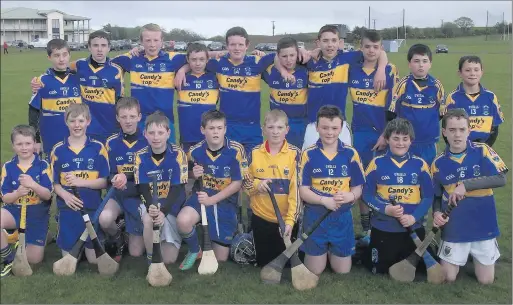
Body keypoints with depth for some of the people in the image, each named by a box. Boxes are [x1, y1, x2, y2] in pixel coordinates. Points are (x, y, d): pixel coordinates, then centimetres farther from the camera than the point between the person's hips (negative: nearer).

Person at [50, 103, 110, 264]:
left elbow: (104, 181, -5)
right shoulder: (58, 150, 1)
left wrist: (80, 182, -19)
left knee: (94, 259, 5)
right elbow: (54, 182, 3)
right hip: (67, 208, 1)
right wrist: (64, 195, -17)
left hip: (93, 208, -1)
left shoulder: (98, 148, -3)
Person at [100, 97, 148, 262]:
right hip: (119, 194, 1)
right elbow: (109, 174, 1)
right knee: (104, 218, -34)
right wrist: (116, 179, -24)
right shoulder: (111, 143, -2)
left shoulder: (148, 141, -7)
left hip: (140, 195, -1)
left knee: (136, 252, -2)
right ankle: (118, 241, 1)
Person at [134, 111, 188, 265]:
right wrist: (150, 207, -32)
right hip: (150, 203, 1)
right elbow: (143, 188, -10)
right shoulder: (141, 156, -6)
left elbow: (177, 188, -15)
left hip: (172, 204, -1)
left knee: (169, 259, -8)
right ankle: (151, 258, -9)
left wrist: (163, 211, -30)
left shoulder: (178, 154, -12)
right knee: (148, 220, -37)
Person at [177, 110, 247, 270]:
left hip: (225, 200, -1)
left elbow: (237, 184, -10)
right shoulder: (195, 151, -6)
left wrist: (212, 200, -18)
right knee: (183, 221, -35)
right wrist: (194, 175, -12)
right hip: (202, 195, 1)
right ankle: (195, 250, -1)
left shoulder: (236, 150, -12)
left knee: (220, 258, 3)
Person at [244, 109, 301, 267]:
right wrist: (256, 184, -16)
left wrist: (290, 220, -18)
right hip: (261, 218, 2)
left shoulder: (295, 154, -9)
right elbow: (245, 183, 8)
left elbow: (297, 188, -11)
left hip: (288, 220, -2)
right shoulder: (254, 153, -2)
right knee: (263, 262, 12)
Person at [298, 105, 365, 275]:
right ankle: (322, 252, 41)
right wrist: (324, 200, -24)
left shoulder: (350, 154, -3)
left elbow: (358, 188, 0)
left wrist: (350, 196, -22)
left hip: (342, 217, 1)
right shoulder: (309, 154, -6)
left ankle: (332, 252, 41)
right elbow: (303, 191, -8)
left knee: (343, 271, 11)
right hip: (315, 217, -1)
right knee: (314, 271, 9)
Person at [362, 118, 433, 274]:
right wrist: (385, 209, -19)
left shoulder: (420, 164, -1)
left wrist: (414, 217, -15)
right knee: (379, 270, 14)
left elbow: (428, 196, 0)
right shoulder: (377, 163, -4)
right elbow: (367, 194, -3)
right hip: (382, 229, -1)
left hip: (413, 229, 1)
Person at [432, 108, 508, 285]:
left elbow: (501, 179, -20)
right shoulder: (439, 163, -4)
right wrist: (437, 213, -15)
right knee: (448, 278, 5)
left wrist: (466, 184, -27)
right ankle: (463, 255, 36)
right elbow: (437, 196, 5)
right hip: (454, 229, 1)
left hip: (483, 226, -1)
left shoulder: (482, 151, -9)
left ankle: (475, 255, 37)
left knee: (486, 280, 7)